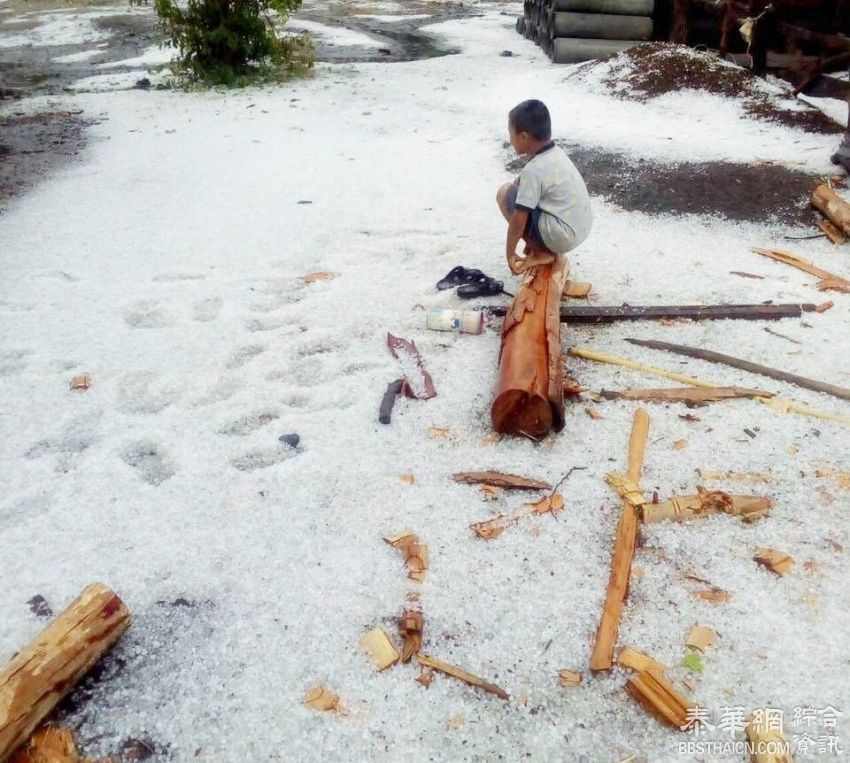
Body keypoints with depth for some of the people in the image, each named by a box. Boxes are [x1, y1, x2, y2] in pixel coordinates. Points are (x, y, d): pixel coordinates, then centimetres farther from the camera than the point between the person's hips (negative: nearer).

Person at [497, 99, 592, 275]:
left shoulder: (533, 170, -20)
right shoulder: (556, 153, 5)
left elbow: (518, 220, -17)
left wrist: (510, 253, -7)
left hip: (562, 237, -9)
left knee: (506, 193, -4)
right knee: (520, 187, 21)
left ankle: (541, 253, 1)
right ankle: (546, 247, 16)